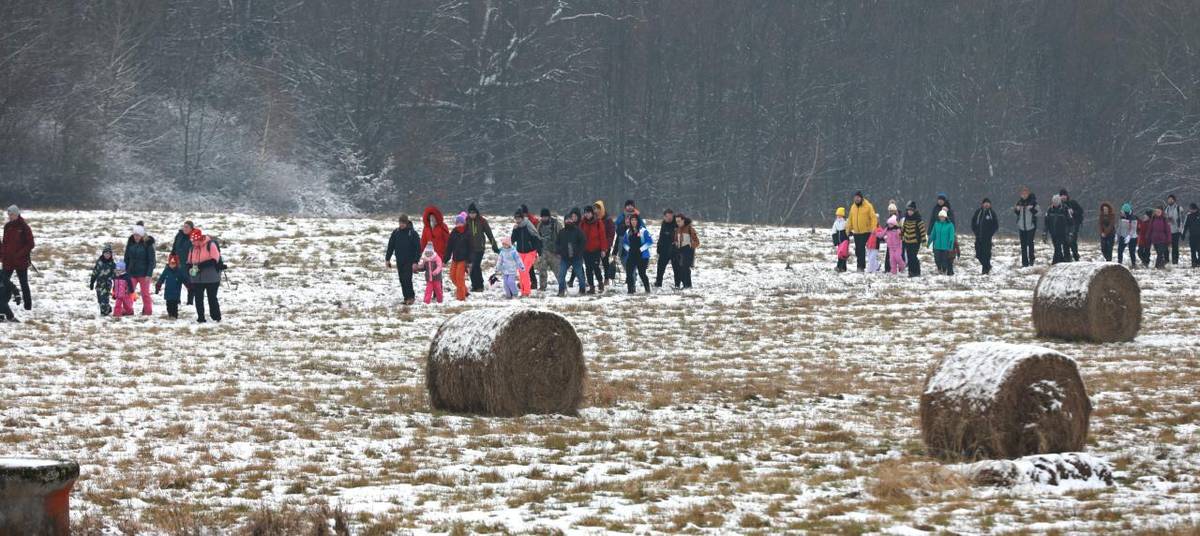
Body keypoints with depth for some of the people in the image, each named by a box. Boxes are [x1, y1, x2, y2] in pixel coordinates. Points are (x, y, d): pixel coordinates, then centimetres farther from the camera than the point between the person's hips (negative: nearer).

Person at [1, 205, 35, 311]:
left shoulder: (24, 227, -10)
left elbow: (30, 244, -10)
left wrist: (19, 254, -18)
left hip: (21, 261, -5)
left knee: (24, 283, 5)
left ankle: (28, 305, 14)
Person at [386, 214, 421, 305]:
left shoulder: (412, 233, -8)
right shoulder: (395, 232, 4)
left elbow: (418, 248, -8)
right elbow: (390, 246, 11)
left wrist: (415, 261, -14)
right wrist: (387, 259, 8)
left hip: (409, 261, -5)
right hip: (399, 261, 5)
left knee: (407, 279, -12)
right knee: (402, 280, 6)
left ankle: (411, 297, 0)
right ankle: (407, 297, 13)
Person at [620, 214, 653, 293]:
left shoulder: (643, 231, -7)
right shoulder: (628, 231, 10)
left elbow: (650, 241, -8)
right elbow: (624, 242, 20)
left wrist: (641, 249, -12)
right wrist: (628, 248, 2)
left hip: (642, 256, -5)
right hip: (631, 255, 5)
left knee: (642, 273, -4)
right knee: (629, 272, -3)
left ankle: (647, 289, 12)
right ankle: (631, 289, 6)